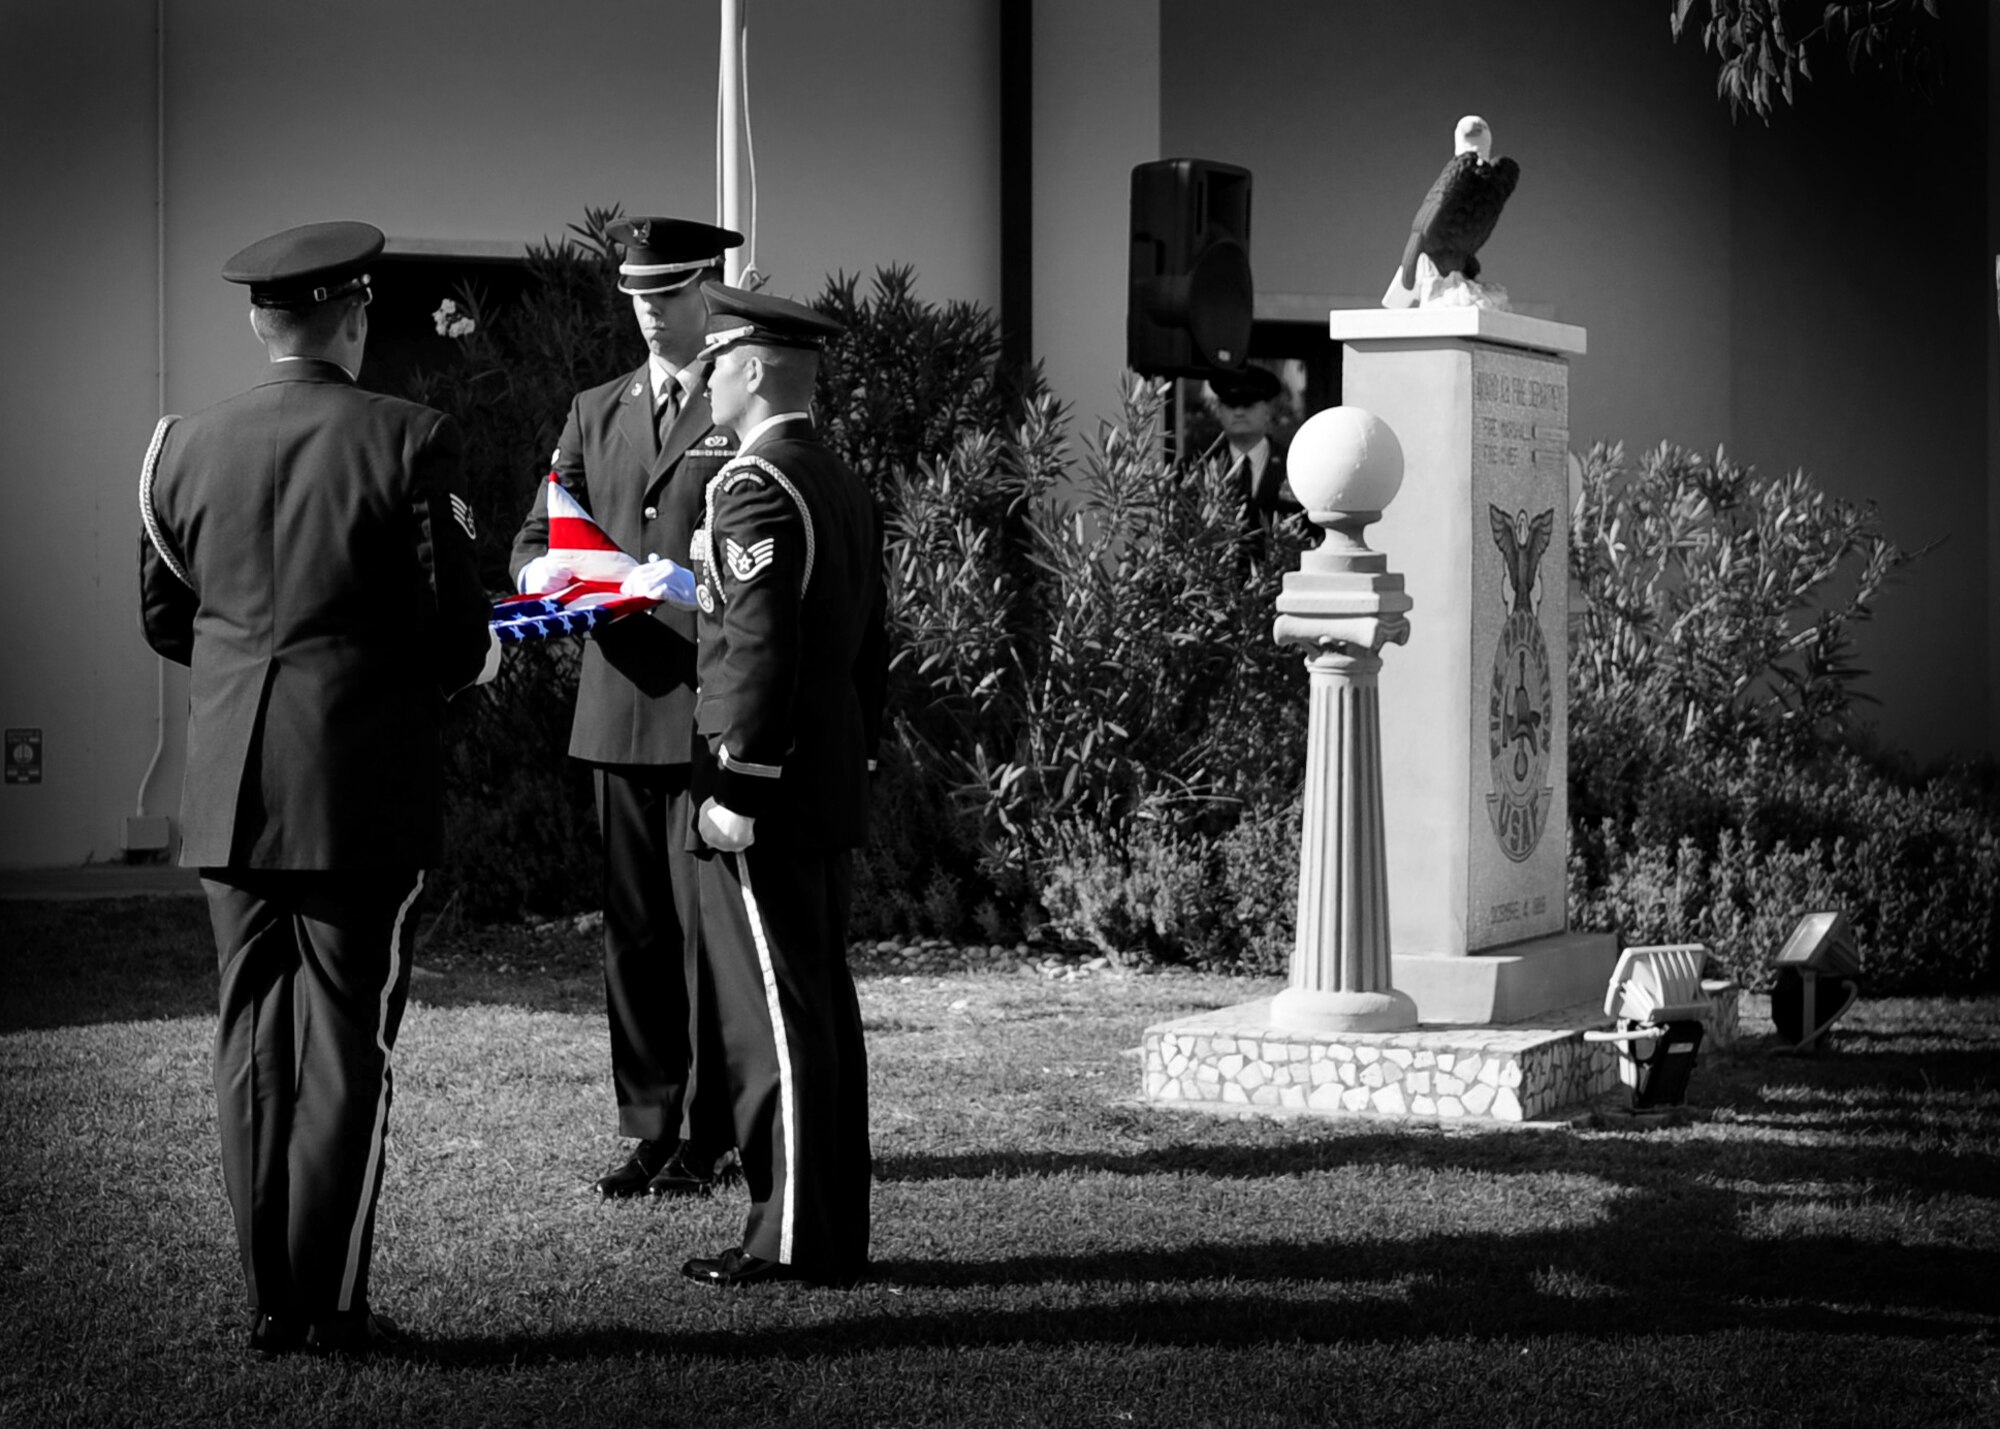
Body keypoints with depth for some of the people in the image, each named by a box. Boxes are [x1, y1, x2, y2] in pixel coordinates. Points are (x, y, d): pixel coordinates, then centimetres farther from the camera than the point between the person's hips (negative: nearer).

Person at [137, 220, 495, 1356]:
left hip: (231, 794, 4)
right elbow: (458, 632, -9)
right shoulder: (411, 443, -9)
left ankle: (272, 1303, 13)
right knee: (346, 1045, 2)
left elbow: (164, 622, 13)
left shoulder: (185, 448, 4)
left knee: (253, 1041, 10)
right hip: (366, 792, -4)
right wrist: (468, 664, 13)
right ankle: (331, 1306, 4)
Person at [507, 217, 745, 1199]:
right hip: (619, 703, 5)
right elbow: (537, 538, 16)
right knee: (633, 931, 7)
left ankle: (706, 1136, 4)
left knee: (707, 925, -4)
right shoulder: (595, 413, 18)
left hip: (715, 709, -5)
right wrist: (552, 574, -6)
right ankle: (650, 1129, 14)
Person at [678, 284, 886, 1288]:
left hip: (765, 794, -9)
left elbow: (758, 650, -19)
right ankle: (836, 1236, 16)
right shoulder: (846, 489, 15)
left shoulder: (754, 489, -13)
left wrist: (733, 787, -19)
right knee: (822, 1006, 11)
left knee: (774, 1015, -5)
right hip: (832, 791, 9)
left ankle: (792, 1237, -2)